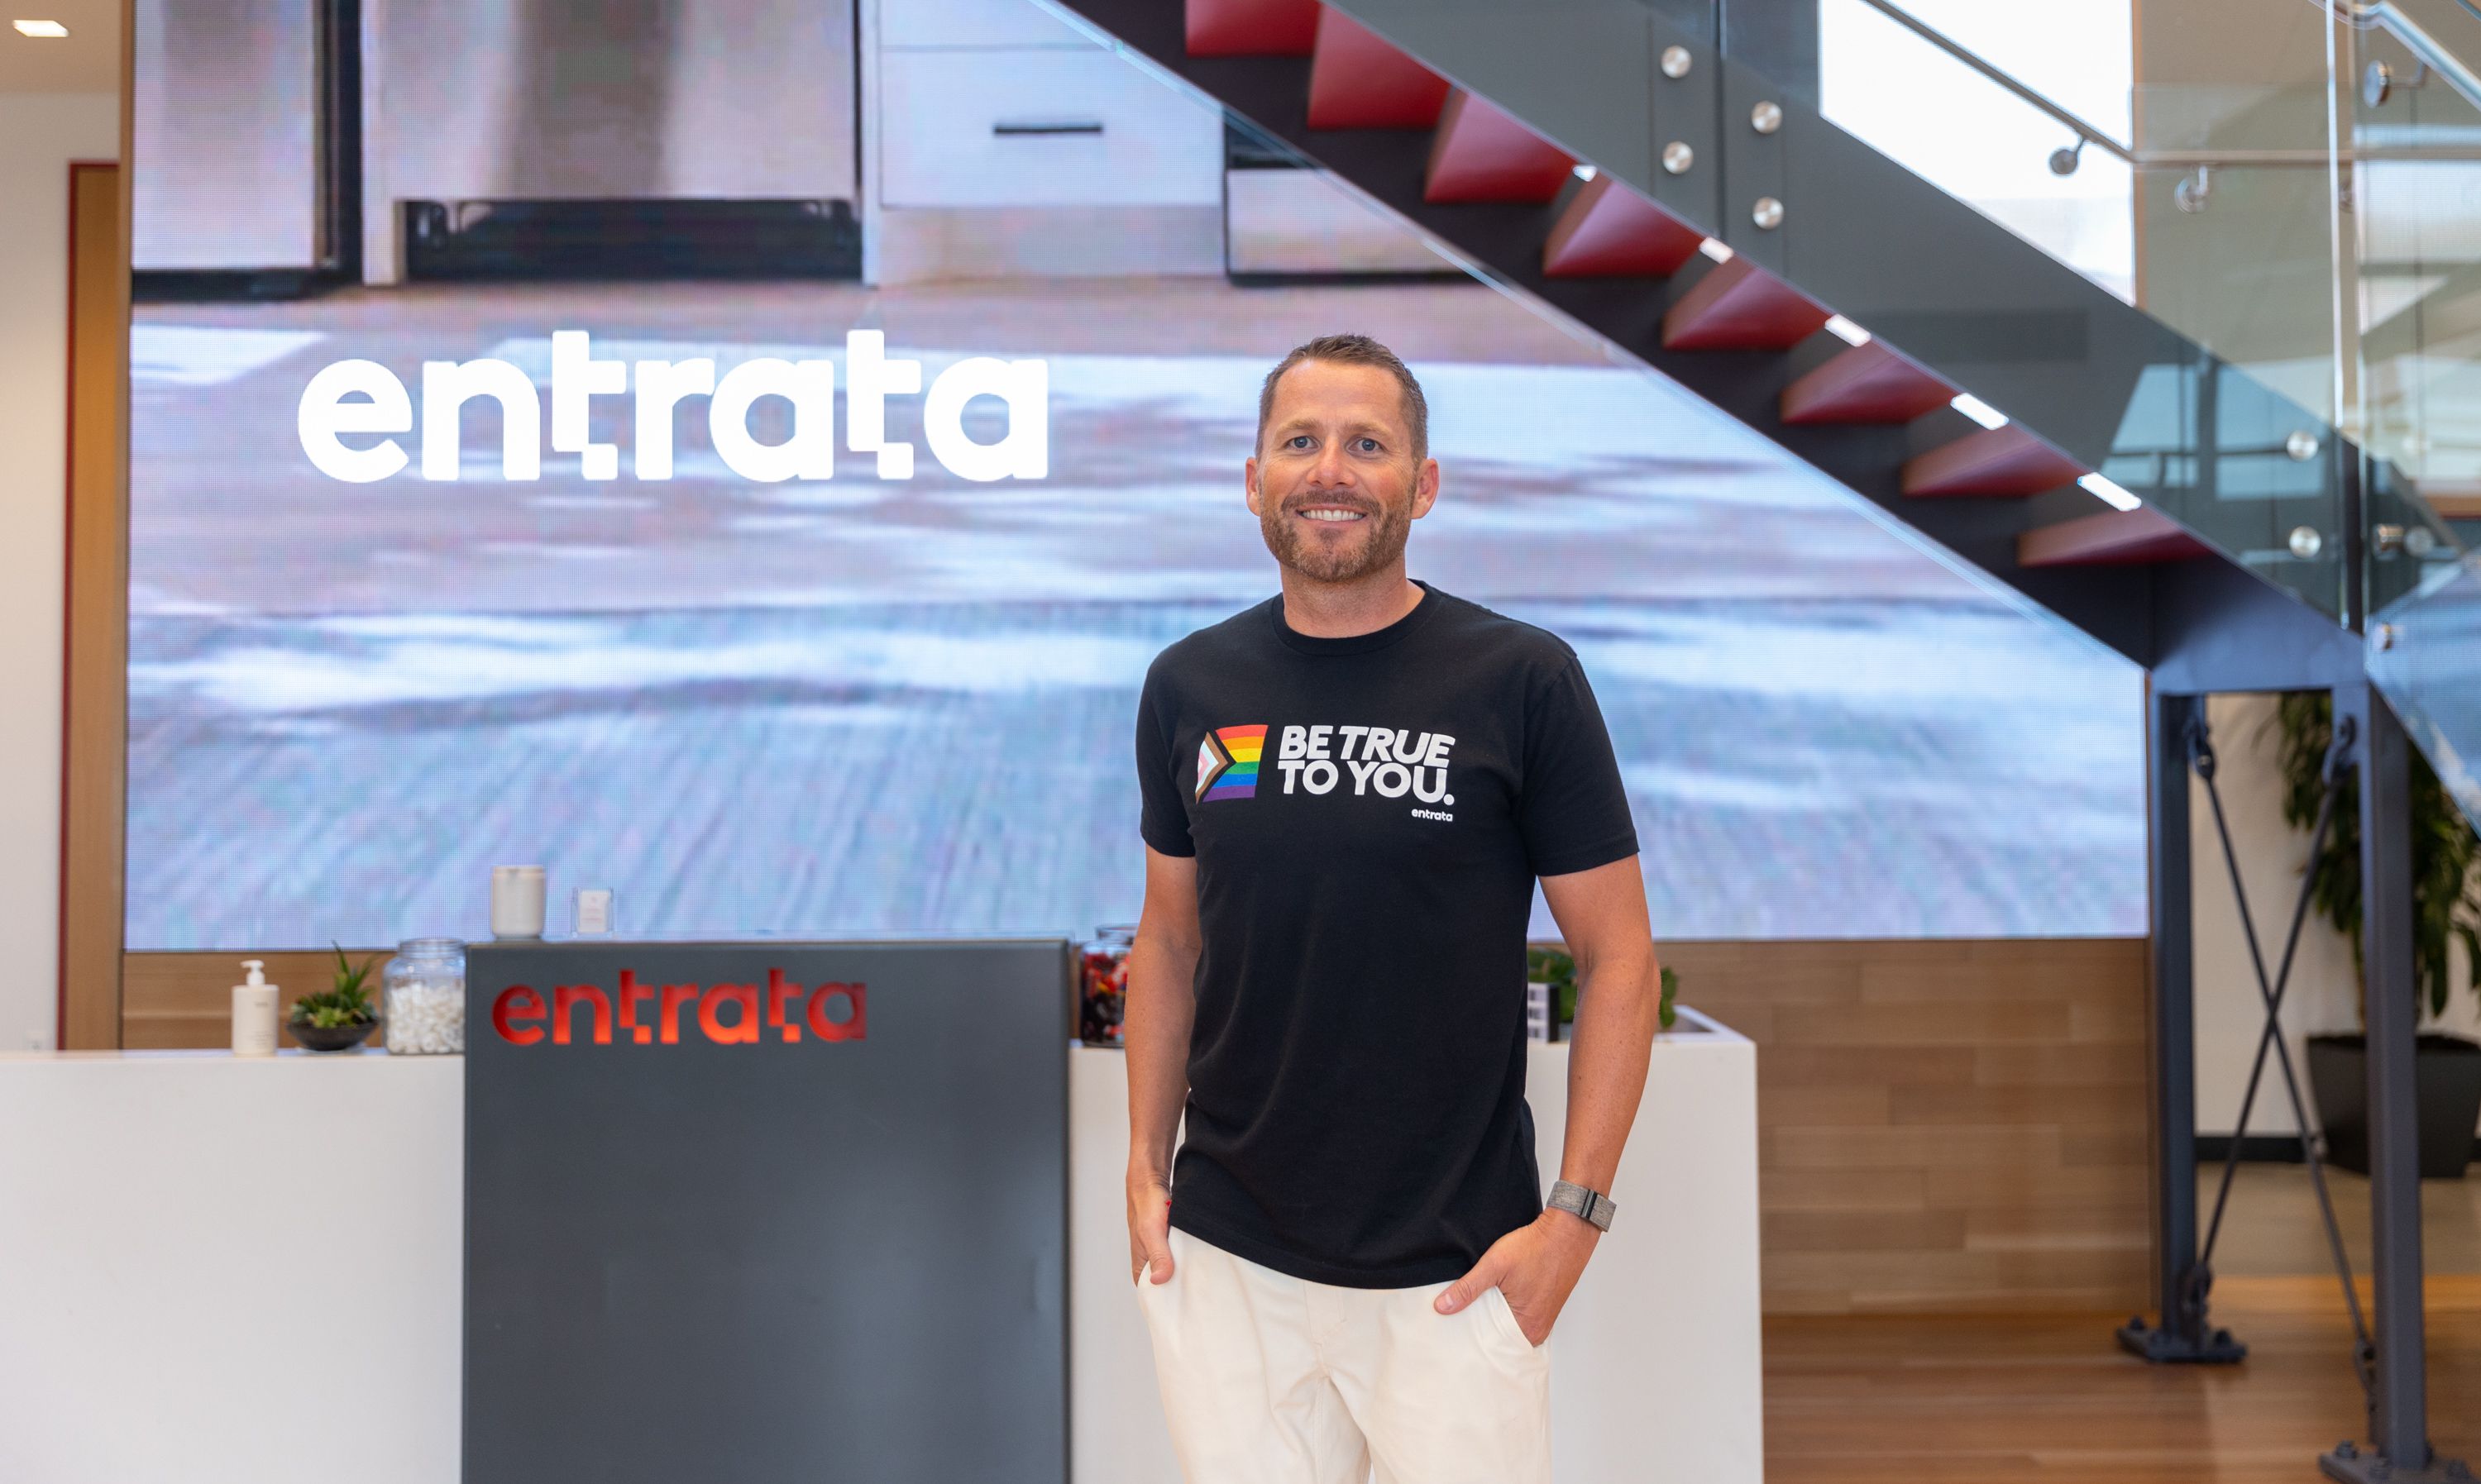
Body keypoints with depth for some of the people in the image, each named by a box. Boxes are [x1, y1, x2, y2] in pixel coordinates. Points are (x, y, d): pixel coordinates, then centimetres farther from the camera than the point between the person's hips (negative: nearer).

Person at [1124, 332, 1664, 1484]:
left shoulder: (1522, 682, -7)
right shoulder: (1188, 685, 4)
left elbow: (1617, 956, -4)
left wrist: (1575, 1212, -9)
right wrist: (1145, 1171, 7)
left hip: (1452, 1271, -3)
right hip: (1226, 1259, 3)